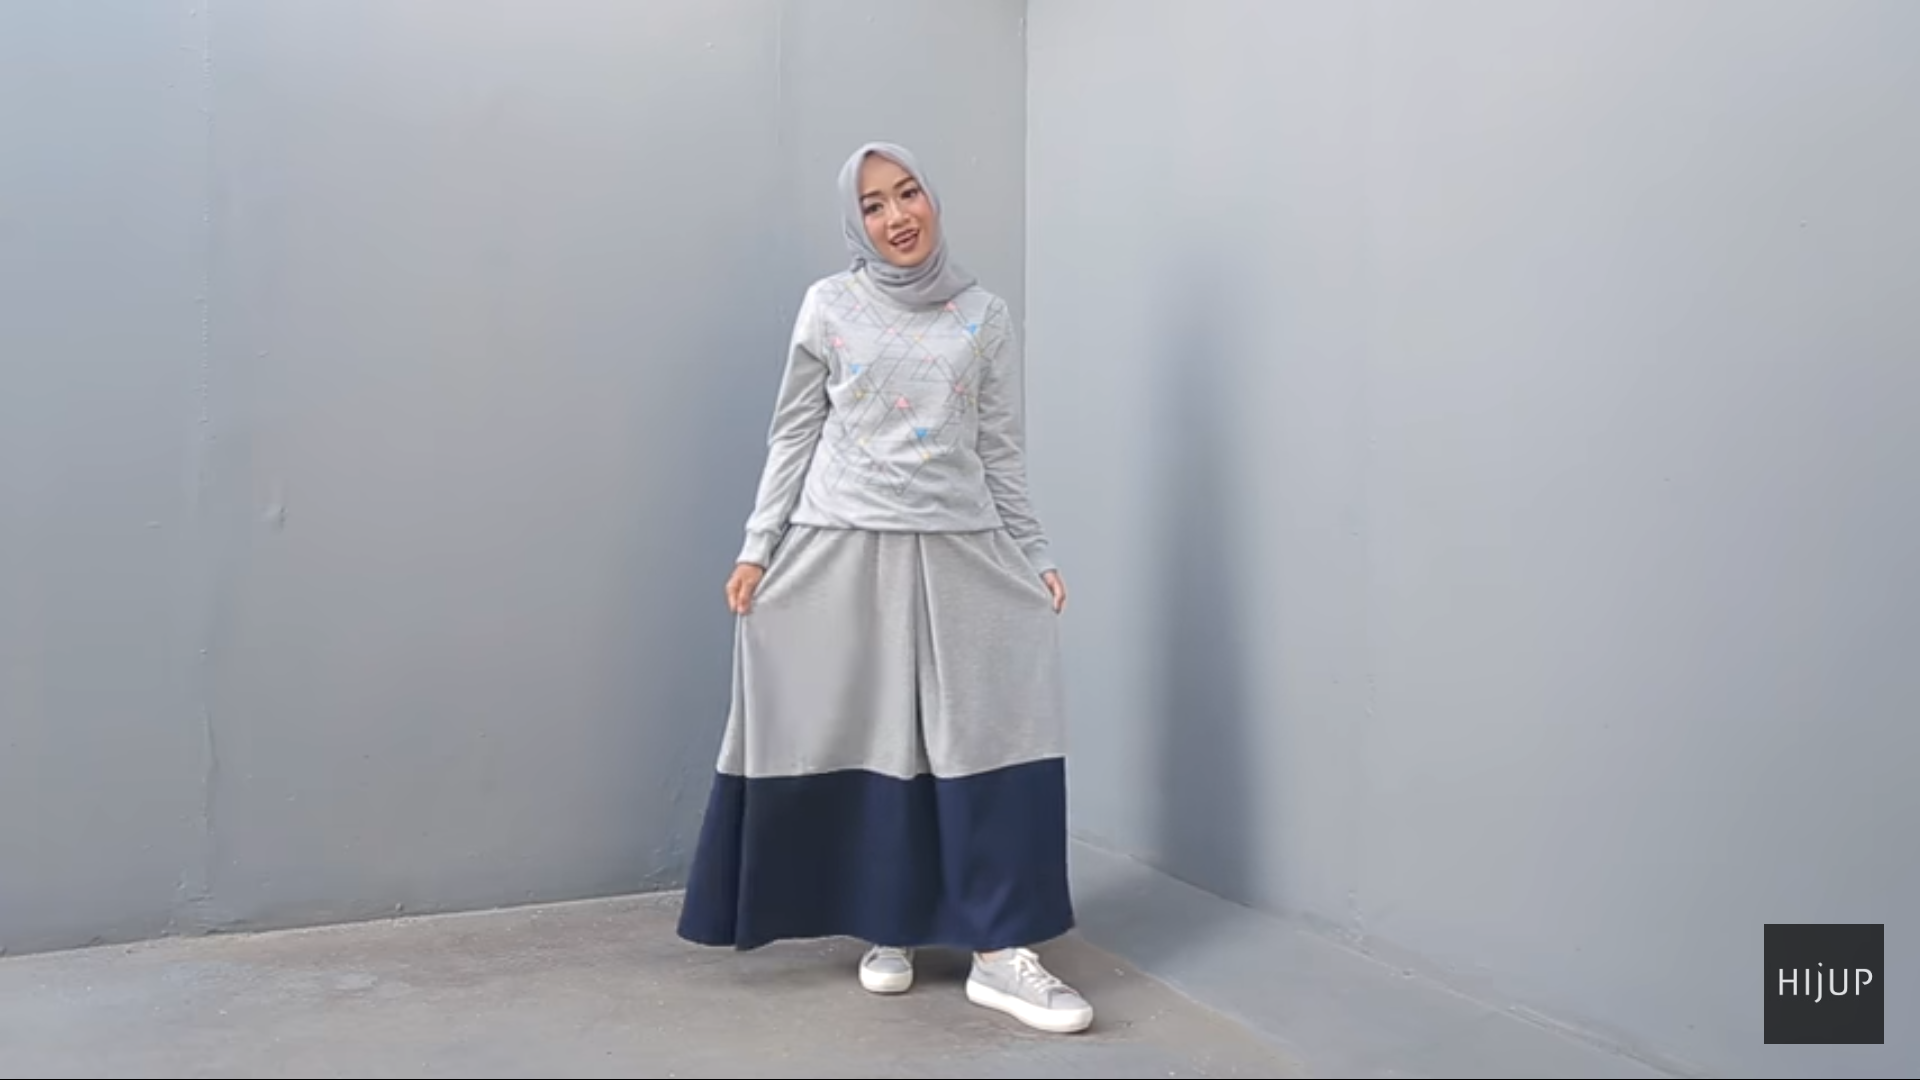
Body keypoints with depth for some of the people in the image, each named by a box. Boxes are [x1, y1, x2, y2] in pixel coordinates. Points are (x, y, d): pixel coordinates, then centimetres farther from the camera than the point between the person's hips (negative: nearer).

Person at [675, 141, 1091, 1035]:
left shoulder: (986, 317, 8)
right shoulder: (828, 306, 5)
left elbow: (1002, 454, 9)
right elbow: (793, 436, 6)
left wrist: (1035, 556, 5)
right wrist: (757, 549, 1)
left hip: (960, 553, 1)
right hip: (844, 551, 0)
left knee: (993, 733, -7)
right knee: (866, 742, 4)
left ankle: (998, 954, 2)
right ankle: (887, 929, 23)